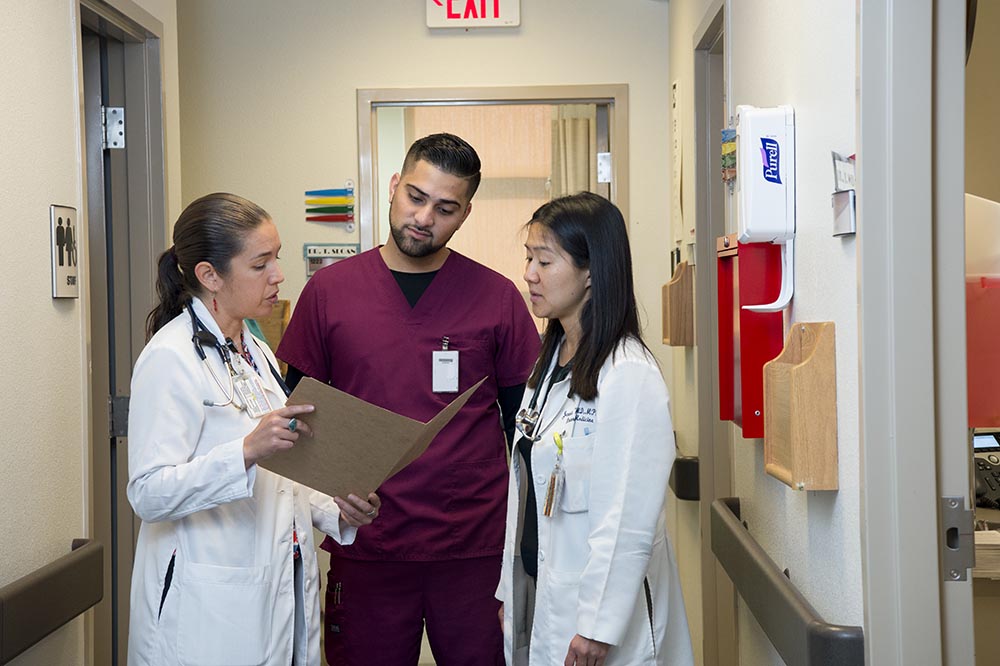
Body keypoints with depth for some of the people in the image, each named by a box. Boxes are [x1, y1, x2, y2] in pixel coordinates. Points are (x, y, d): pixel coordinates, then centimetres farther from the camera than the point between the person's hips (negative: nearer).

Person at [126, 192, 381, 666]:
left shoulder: (255, 352, 14)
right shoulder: (170, 358, -14)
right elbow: (149, 494, -21)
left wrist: (336, 512, 3)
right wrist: (248, 450, -33)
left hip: (279, 589, 8)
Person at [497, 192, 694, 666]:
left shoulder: (629, 375, -18)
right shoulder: (550, 363, 9)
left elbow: (630, 521, -20)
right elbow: (526, 491, 11)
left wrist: (599, 627, -19)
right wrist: (509, 589, 11)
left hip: (599, 610, -7)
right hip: (537, 595, 8)